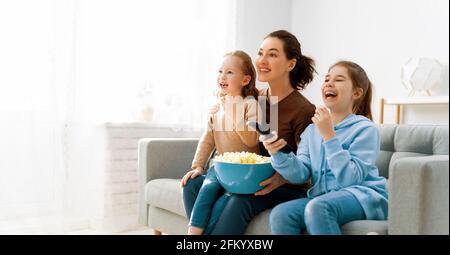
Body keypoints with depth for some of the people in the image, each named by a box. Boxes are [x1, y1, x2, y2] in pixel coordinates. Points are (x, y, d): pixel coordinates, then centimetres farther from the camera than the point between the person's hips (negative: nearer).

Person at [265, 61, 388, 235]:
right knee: (280, 214, -23)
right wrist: (278, 154, -18)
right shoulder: (312, 129, 11)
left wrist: (329, 136, -20)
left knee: (317, 207, -35)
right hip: (323, 198, 5)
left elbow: (349, 179, -17)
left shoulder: (365, 129, -6)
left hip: (362, 196, -4)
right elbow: (301, 174, 0)